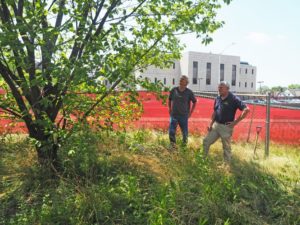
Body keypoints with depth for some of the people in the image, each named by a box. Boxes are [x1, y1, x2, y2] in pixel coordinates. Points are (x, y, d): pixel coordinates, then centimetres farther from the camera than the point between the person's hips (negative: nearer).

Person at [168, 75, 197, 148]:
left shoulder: (189, 92, -4)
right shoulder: (174, 90, -1)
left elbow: (194, 102, 8)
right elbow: (169, 99, 15)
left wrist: (191, 112, 4)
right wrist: (170, 109, 10)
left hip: (184, 115, -1)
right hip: (174, 115, 1)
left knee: (185, 132, 10)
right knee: (171, 131, -6)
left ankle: (184, 142, 37)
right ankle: (173, 144, 15)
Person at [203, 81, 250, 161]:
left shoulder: (233, 99, -13)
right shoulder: (218, 98, 7)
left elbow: (246, 109, -18)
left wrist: (236, 122, -17)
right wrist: (211, 124, 8)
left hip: (226, 127, -6)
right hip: (215, 125, 7)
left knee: (226, 147, 6)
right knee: (206, 141, 9)